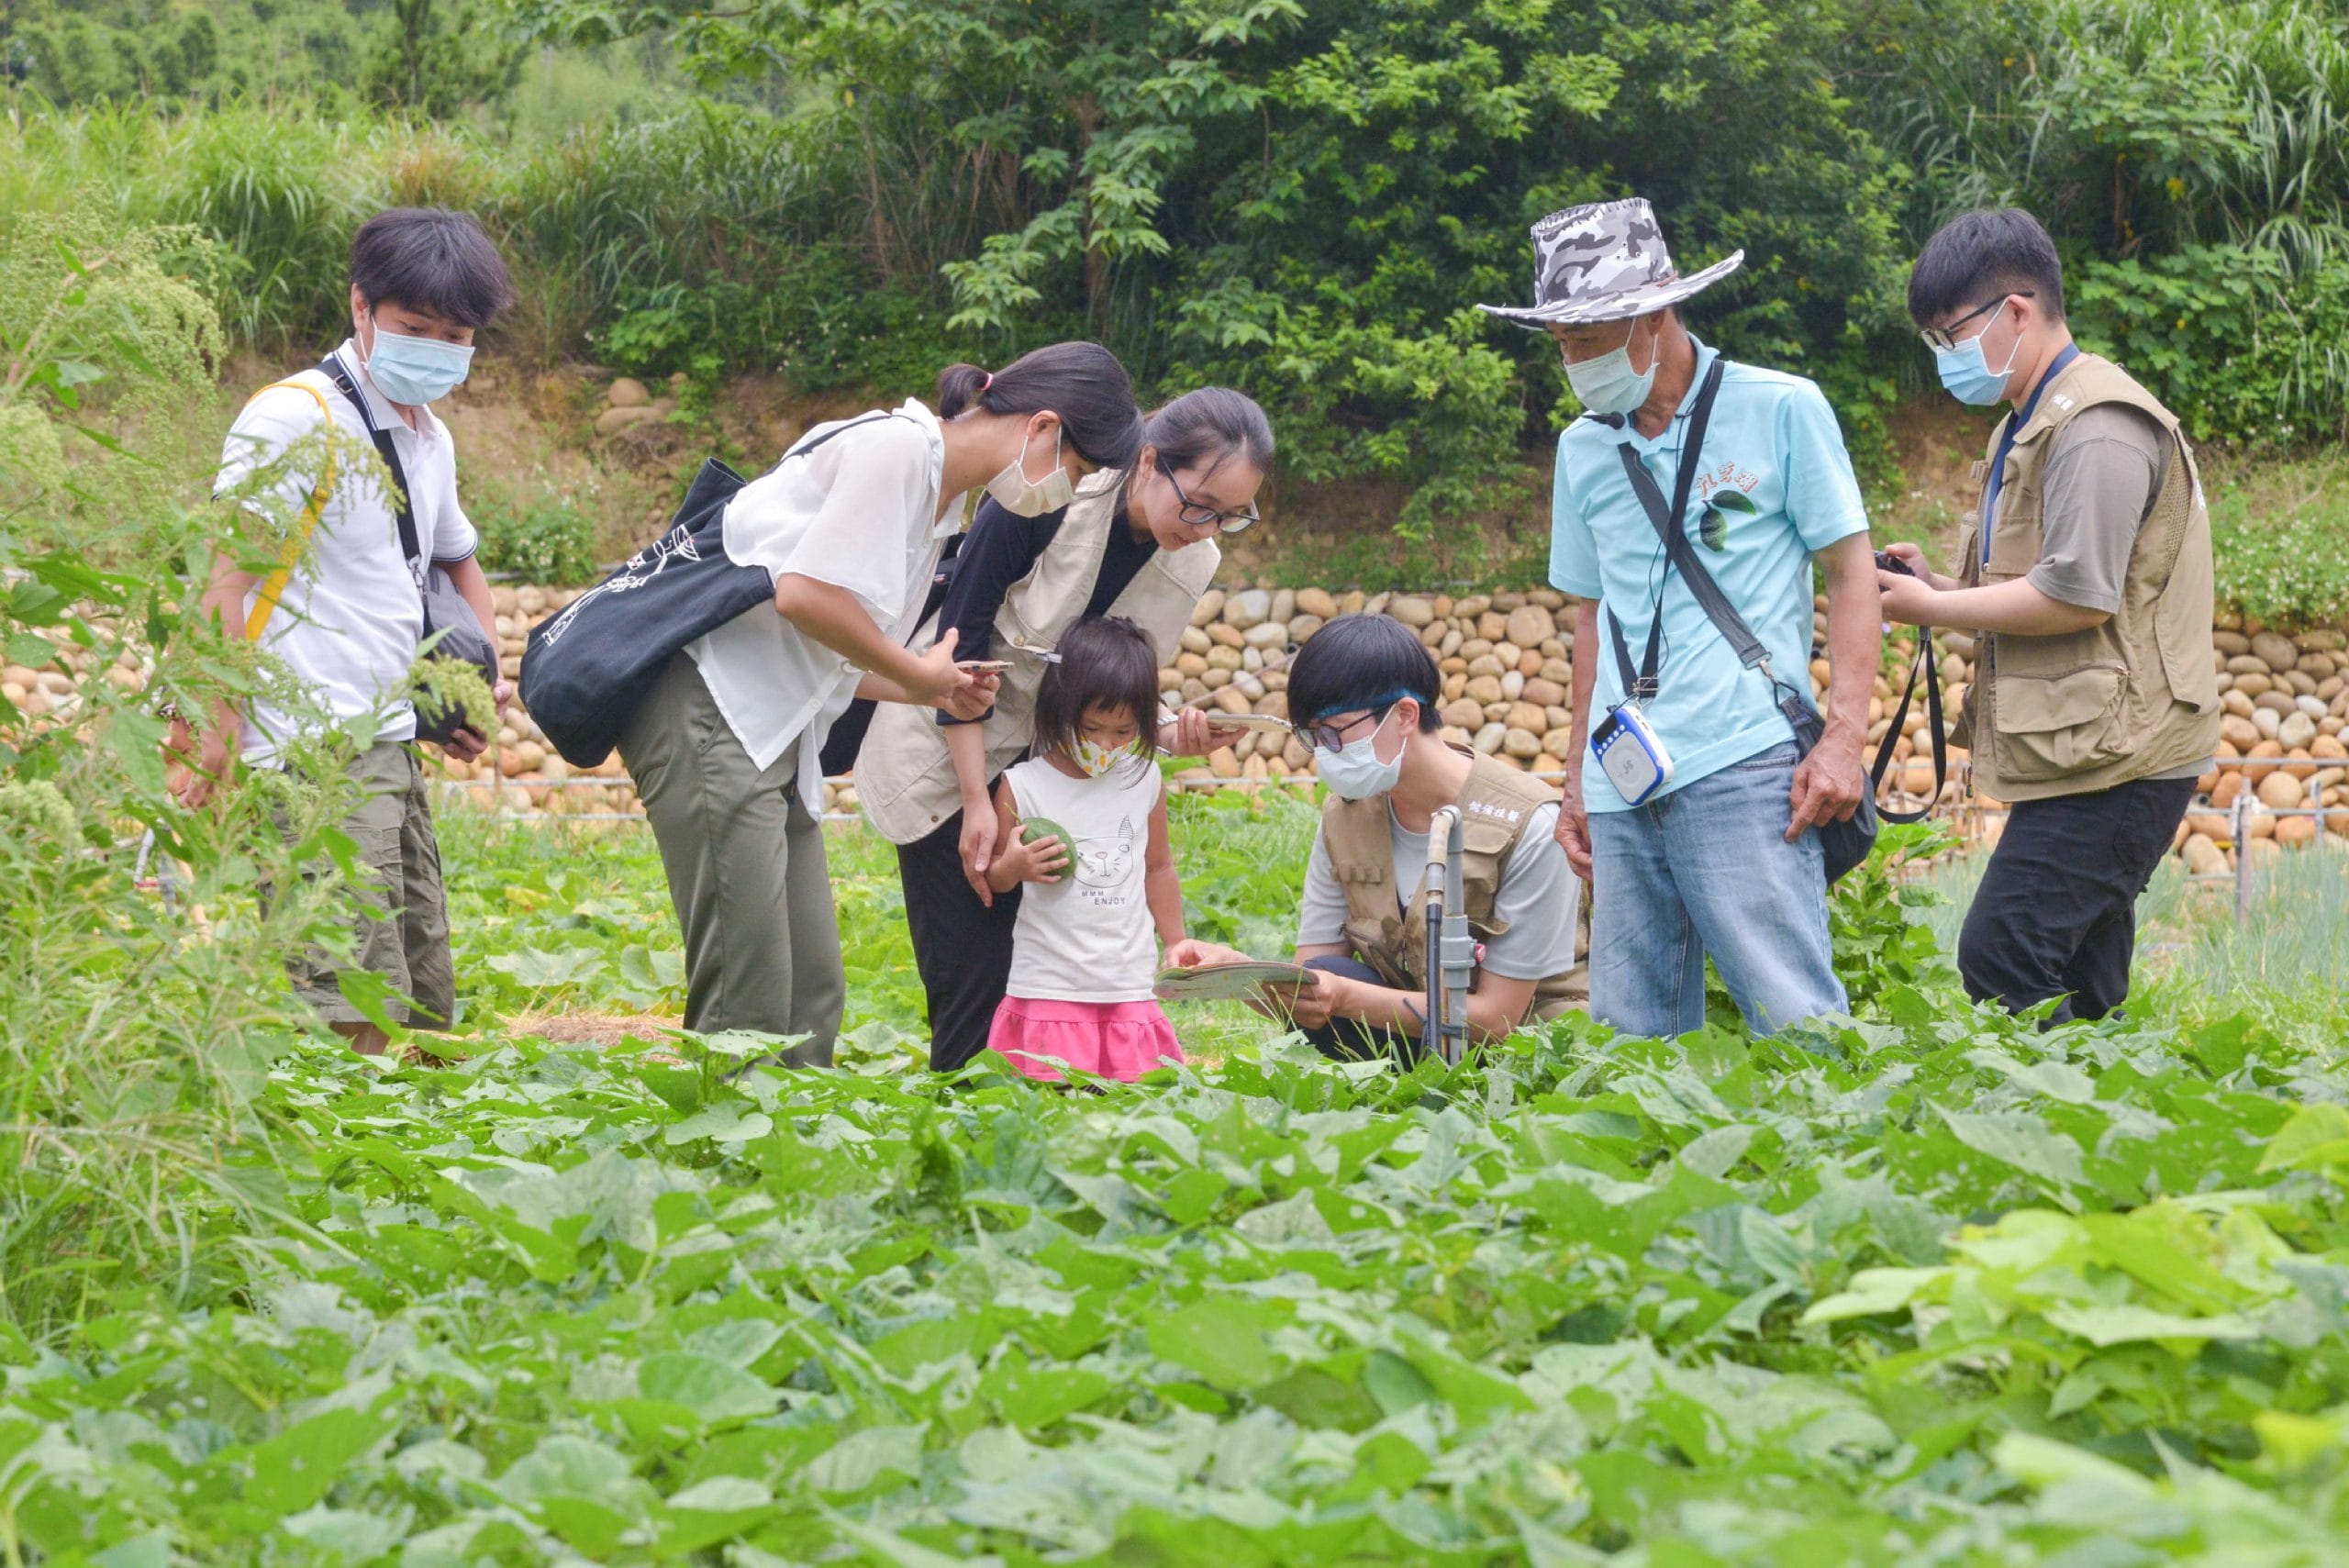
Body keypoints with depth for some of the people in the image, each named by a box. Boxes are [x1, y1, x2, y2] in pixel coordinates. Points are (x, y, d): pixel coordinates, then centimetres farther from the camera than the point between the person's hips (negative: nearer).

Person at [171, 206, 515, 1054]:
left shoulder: (430, 440, 19)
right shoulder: (297, 419, -8)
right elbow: (226, 575, -14)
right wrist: (218, 724, -21)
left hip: (392, 753, 9)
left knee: (427, 1010, 10)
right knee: (358, 1015, -17)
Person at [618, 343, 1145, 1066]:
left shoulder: (940, 498, 20)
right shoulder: (899, 445, -10)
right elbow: (803, 593, -21)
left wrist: (931, 691, 11)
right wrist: (918, 672, -7)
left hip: (775, 733, 10)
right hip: (710, 712, -10)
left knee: (811, 997, 6)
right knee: (748, 1006, -12)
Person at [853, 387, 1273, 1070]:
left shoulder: (1193, 564, -6)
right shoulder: (1048, 499, -23)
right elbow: (960, 643, -18)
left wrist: (1171, 734, -21)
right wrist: (978, 803, -20)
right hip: (946, 752, -5)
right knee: (974, 975, -10)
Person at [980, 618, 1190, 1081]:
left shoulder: (1145, 782, 7)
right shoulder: (1022, 787, -4)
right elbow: (993, 877, 4)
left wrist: (1177, 947, 24)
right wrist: (1013, 867, -18)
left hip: (1131, 990, 3)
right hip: (1049, 988, -3)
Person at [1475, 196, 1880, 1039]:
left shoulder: (1782, 411, 2)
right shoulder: (1584, 448, 16)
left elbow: (1853, 574, 2)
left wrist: (1842, 740, -9)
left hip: (1743, 770, -5)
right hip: (1622, 789, 5)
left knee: (1795, 1022, -11)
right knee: (1630, 1037, 4)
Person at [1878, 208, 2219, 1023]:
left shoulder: (2096, 428, -14)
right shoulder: (2032, 425, 20)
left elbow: (2078, 595, -21)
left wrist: (1936, 609, -11)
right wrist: (1939, 585, 7)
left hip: (2112, 757, -11)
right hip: (2087, 751, 11)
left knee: (1999, 963, -17)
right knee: (2079, 994, 11)